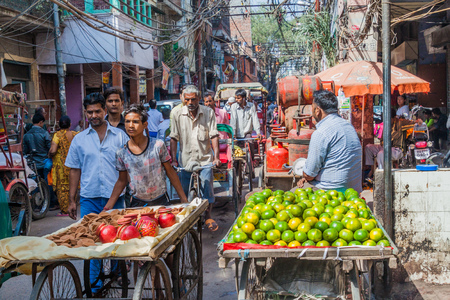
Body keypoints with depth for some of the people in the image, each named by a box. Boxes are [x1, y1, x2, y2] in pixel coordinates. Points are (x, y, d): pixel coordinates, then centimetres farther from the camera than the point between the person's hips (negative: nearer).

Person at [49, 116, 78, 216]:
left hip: (61, 165, -4)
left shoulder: (57, 135, -9)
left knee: (62, 188, 4)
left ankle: (64, 211, 5)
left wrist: (49, 155, 4)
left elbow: (53, 151, -17)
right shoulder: (75, 135, 3)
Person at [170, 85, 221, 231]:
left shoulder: (208, 113, -4)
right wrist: (173, 159, -6)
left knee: (207, 188, 0)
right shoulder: (178, 114, -3)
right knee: (183, 190, 4)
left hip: (205, 158, -1)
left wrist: (216, 157, -11)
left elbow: (214, 136, -4)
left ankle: (208, 217, 19)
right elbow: (174, 138, 0)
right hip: (186, 158, 1)